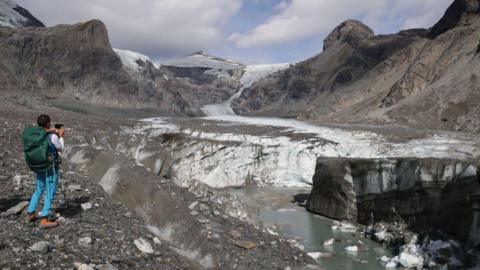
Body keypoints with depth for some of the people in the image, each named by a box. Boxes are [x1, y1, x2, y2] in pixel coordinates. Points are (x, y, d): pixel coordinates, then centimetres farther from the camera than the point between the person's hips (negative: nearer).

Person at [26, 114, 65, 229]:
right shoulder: (53, 136, -18)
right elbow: (61, 149, -2)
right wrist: (61, 136, 8)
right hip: (51, 168, -7)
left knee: (39, 190, 23)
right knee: (50, 193, 0)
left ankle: (30, 213, 33)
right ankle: (44, 220, -1)